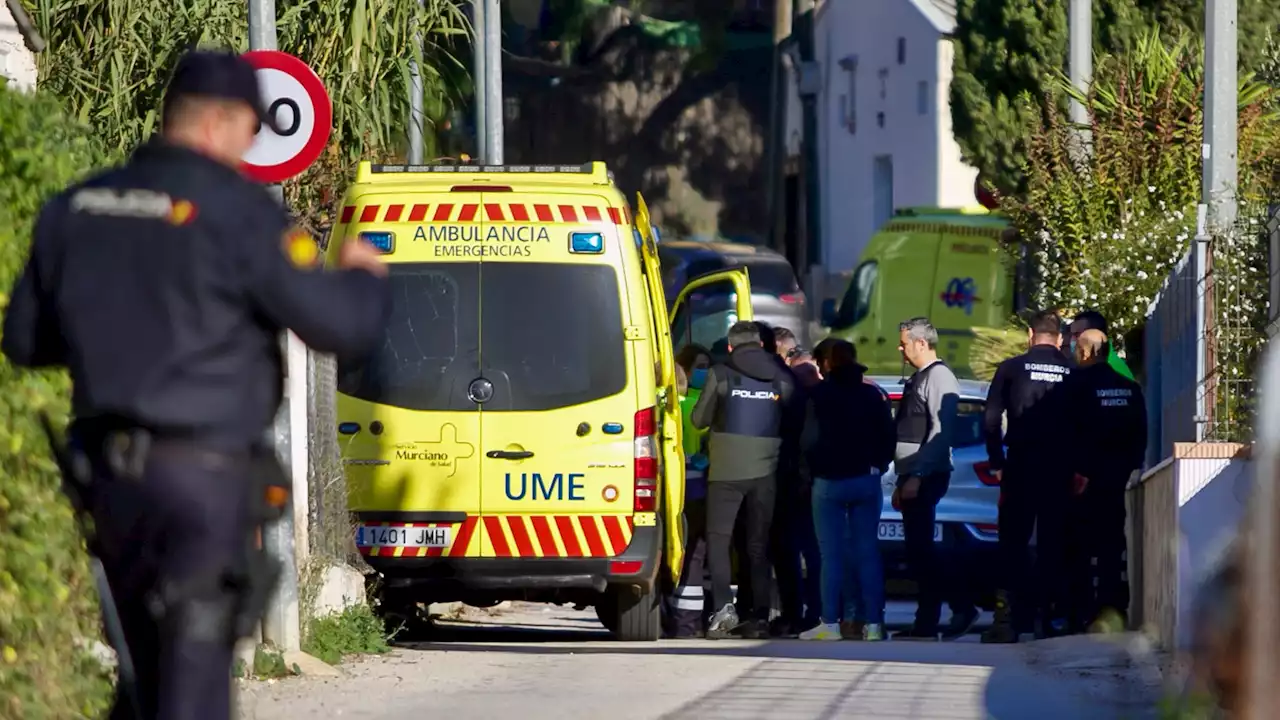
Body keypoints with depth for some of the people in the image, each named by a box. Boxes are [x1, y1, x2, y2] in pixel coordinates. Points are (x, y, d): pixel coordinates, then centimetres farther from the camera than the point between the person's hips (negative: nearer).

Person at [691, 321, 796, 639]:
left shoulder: (721, 376, -4)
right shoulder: (781, 379, 4)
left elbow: (699, 419, 4)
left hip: (727, 470, -3)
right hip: (765, 470, 3)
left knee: (718, 538, 3)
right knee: (759, 544, 9)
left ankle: (723, 605, -15)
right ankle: (760, 616, 4)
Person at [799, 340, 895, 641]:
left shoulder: (819, 395, -6)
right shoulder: (871, 395, 5)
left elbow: (809, 439, -10)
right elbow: (887, 435, 7)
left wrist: (815, 468, 6)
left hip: (829, 481, -3)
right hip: (866, 480, 3)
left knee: (832, 553, -2)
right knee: (868, 551, 4)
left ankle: (831, 623, -6)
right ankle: (872, 624, 1)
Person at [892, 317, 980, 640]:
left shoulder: (938, 377, -10)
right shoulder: (917, 379, 20)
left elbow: (941, 431, -18)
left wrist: (917, 477, -22)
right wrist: (903, 480, 19)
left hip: (926, 476, -10)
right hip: (912, 476, 10)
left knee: (920, 549, -14)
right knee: (918, 551, 7)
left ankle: (962, 607, -13)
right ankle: (926, 622, 7)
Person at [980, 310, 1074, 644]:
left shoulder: (1011, 369, -1)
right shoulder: (1073, 374, 1)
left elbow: (991, 420, -3)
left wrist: (997, 462, 6)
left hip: (1020, 468, -1)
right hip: (1061, 471, 1)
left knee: (1013, 544, 3)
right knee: (1053, 544, 7)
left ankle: (1008, 619, -3)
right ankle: (1050, 618, 3)